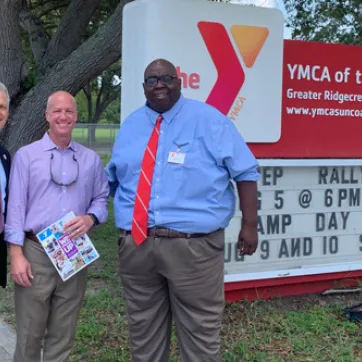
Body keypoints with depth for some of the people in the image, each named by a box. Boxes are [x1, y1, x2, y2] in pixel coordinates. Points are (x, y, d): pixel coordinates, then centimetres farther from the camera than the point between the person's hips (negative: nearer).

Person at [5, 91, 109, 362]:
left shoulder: (91, 159, 9)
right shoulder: (26, 155, 2)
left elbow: (102, 199, 12)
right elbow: (16, 206, -2)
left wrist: (90, 218, -11)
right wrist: (17, 255, -9)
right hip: (36, 252, -2)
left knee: (63, 333, 10)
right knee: (29, 332, 2)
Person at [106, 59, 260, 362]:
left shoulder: (208, 119, -1)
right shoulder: (130, 125, 14)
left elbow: (245, 171, -1)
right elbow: (112, 178, 23)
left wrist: (250, 224, -6)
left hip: (192, 245, -4)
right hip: (136, 244, 5)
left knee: (199, 333, 1)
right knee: (143, 330, 16)